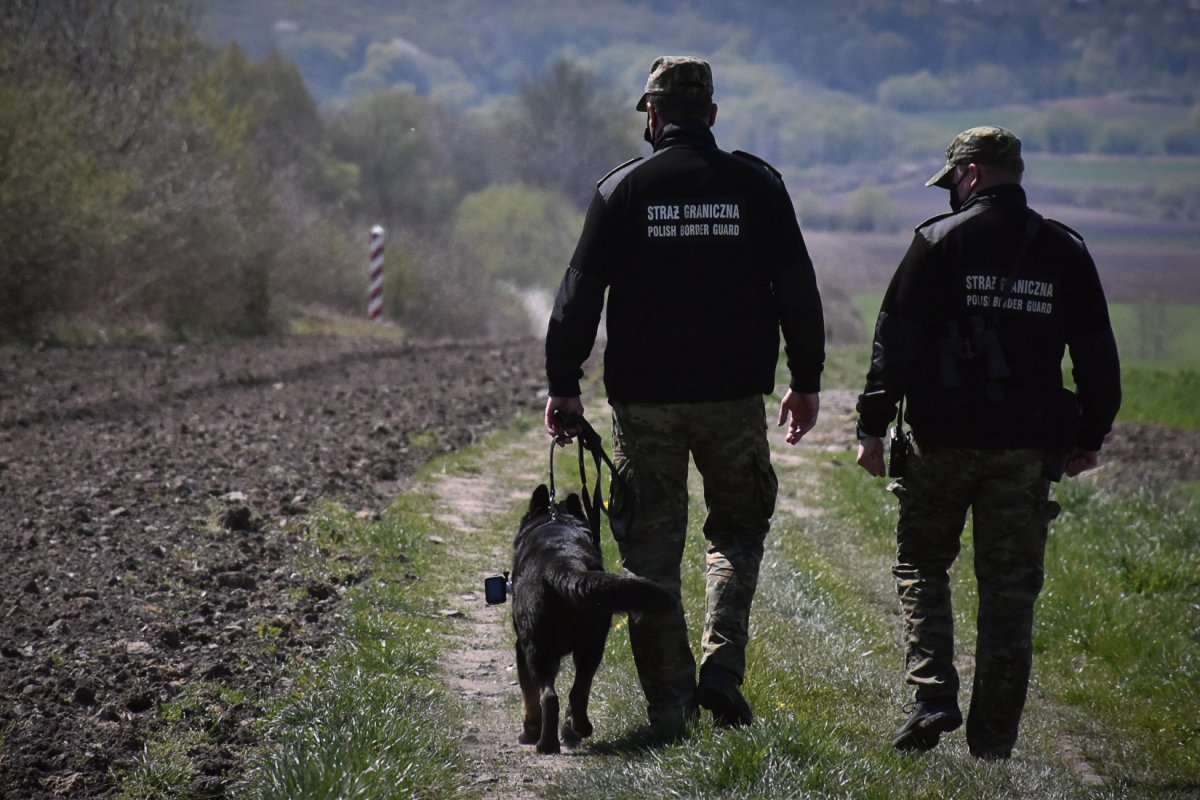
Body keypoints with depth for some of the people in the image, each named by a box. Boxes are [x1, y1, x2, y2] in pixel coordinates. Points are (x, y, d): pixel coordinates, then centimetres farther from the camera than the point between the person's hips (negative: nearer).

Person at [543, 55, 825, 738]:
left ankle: (671, 704, 5)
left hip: (644, 399, -1)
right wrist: (807, 380, 10)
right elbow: (797, 289, 2)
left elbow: (581, 295, -2)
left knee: (651, 547, 6)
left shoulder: (622, 190, -1)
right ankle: (722, 667, -2)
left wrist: (564, 385, 5)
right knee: (739, 530, 16)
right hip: (735, 398, 1)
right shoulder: (756, 185, 1)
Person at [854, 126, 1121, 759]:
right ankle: (994, 740, 6)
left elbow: (896, 340, -7)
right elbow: (1097, 354, 9)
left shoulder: (939, 242, -4)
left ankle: (933, 695, -4)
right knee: (1010, 589, 7)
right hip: (1028, 447, 2)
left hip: (944, 438, -2)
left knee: (920, 564, 14)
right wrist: (1090, 437, 18)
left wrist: (872, 425, -3)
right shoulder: (1065, 251, 6)